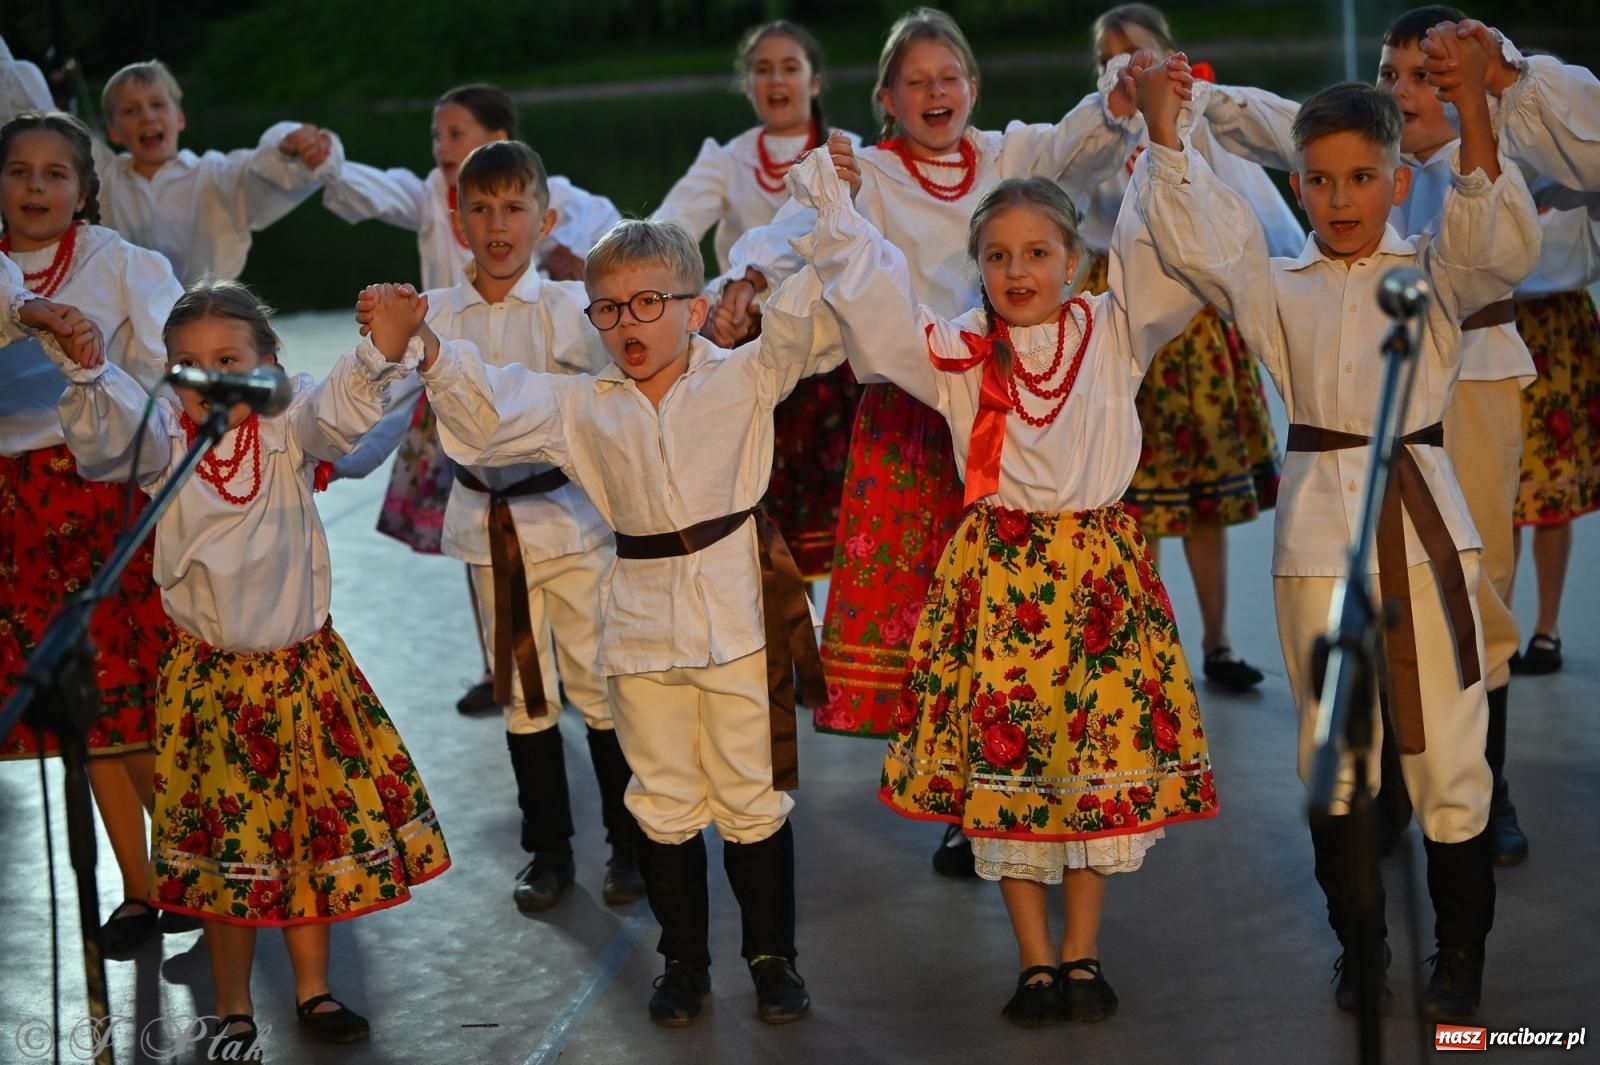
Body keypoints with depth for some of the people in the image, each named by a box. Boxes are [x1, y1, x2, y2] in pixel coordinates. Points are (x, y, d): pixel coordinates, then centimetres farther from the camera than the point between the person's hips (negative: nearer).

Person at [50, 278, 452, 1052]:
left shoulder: (289, 429, -6)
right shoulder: (162, 441, -7)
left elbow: (345, 407, -23)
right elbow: (102, 437, -25)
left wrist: (379, 351, -44)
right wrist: (87, 372, -45)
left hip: (304, 667, 1)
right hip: (210, 676, -1)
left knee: (318, 832, 11)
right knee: (226, 846, 8)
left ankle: (312, 989, 30)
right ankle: (233, 1009, 24)